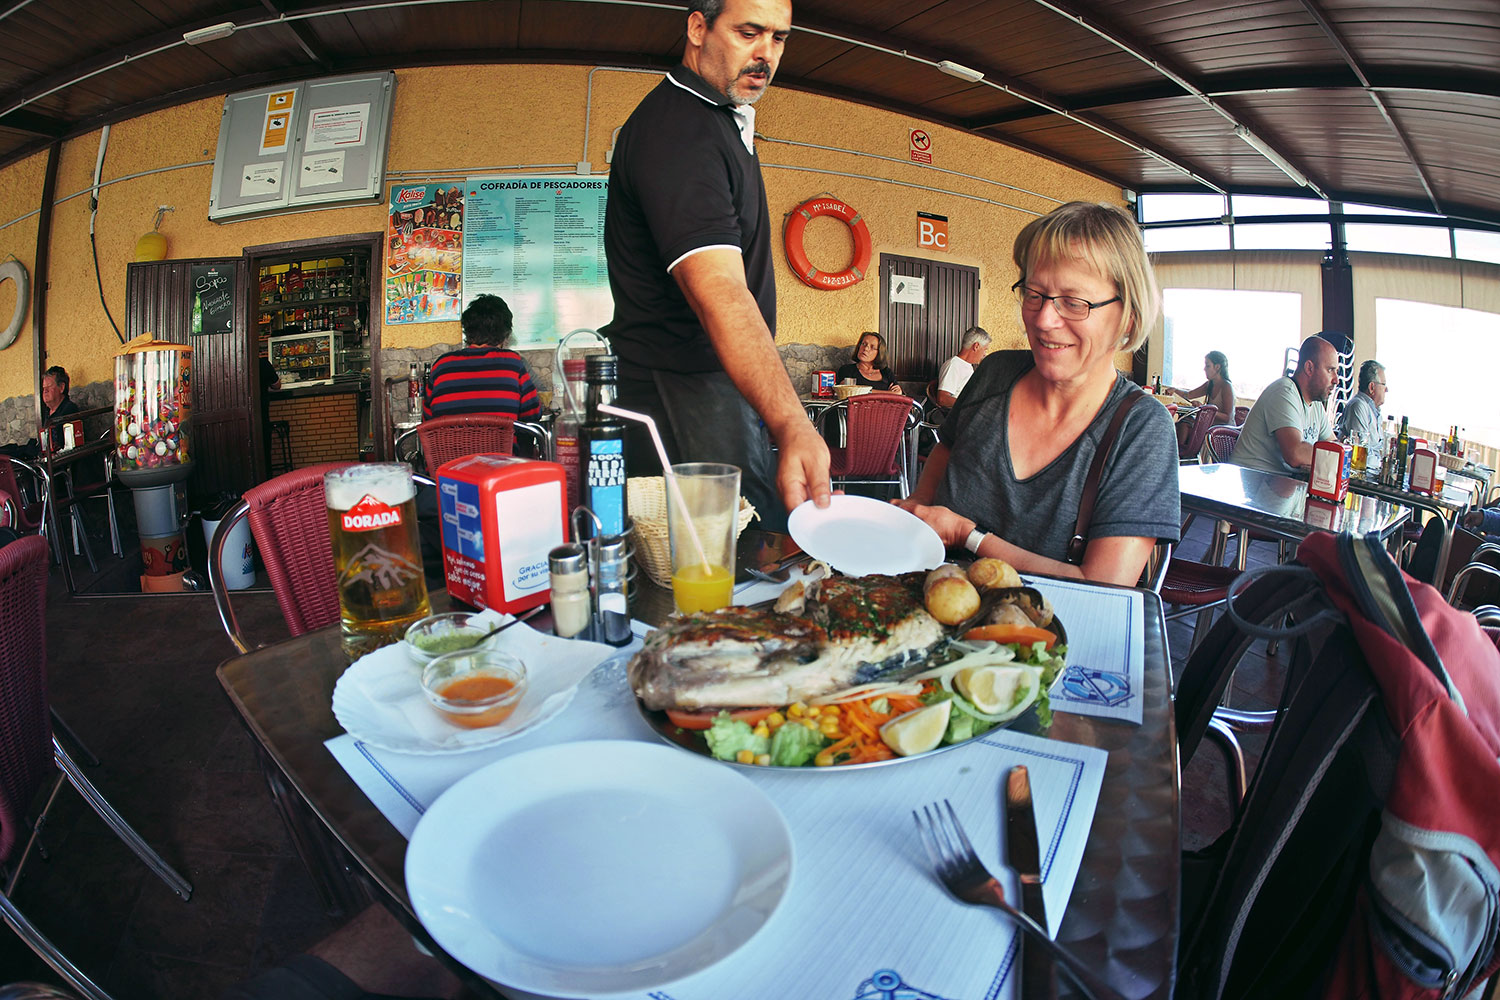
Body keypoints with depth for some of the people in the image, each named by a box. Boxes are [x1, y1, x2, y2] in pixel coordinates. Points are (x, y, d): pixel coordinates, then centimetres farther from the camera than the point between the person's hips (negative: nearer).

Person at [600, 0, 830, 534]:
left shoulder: (725, 118, 17)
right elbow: (718, 290, -36)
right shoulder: (675, 132, -19)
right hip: (682, 393, -10)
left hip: (720, 381, 10)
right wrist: (793, 426, -47)